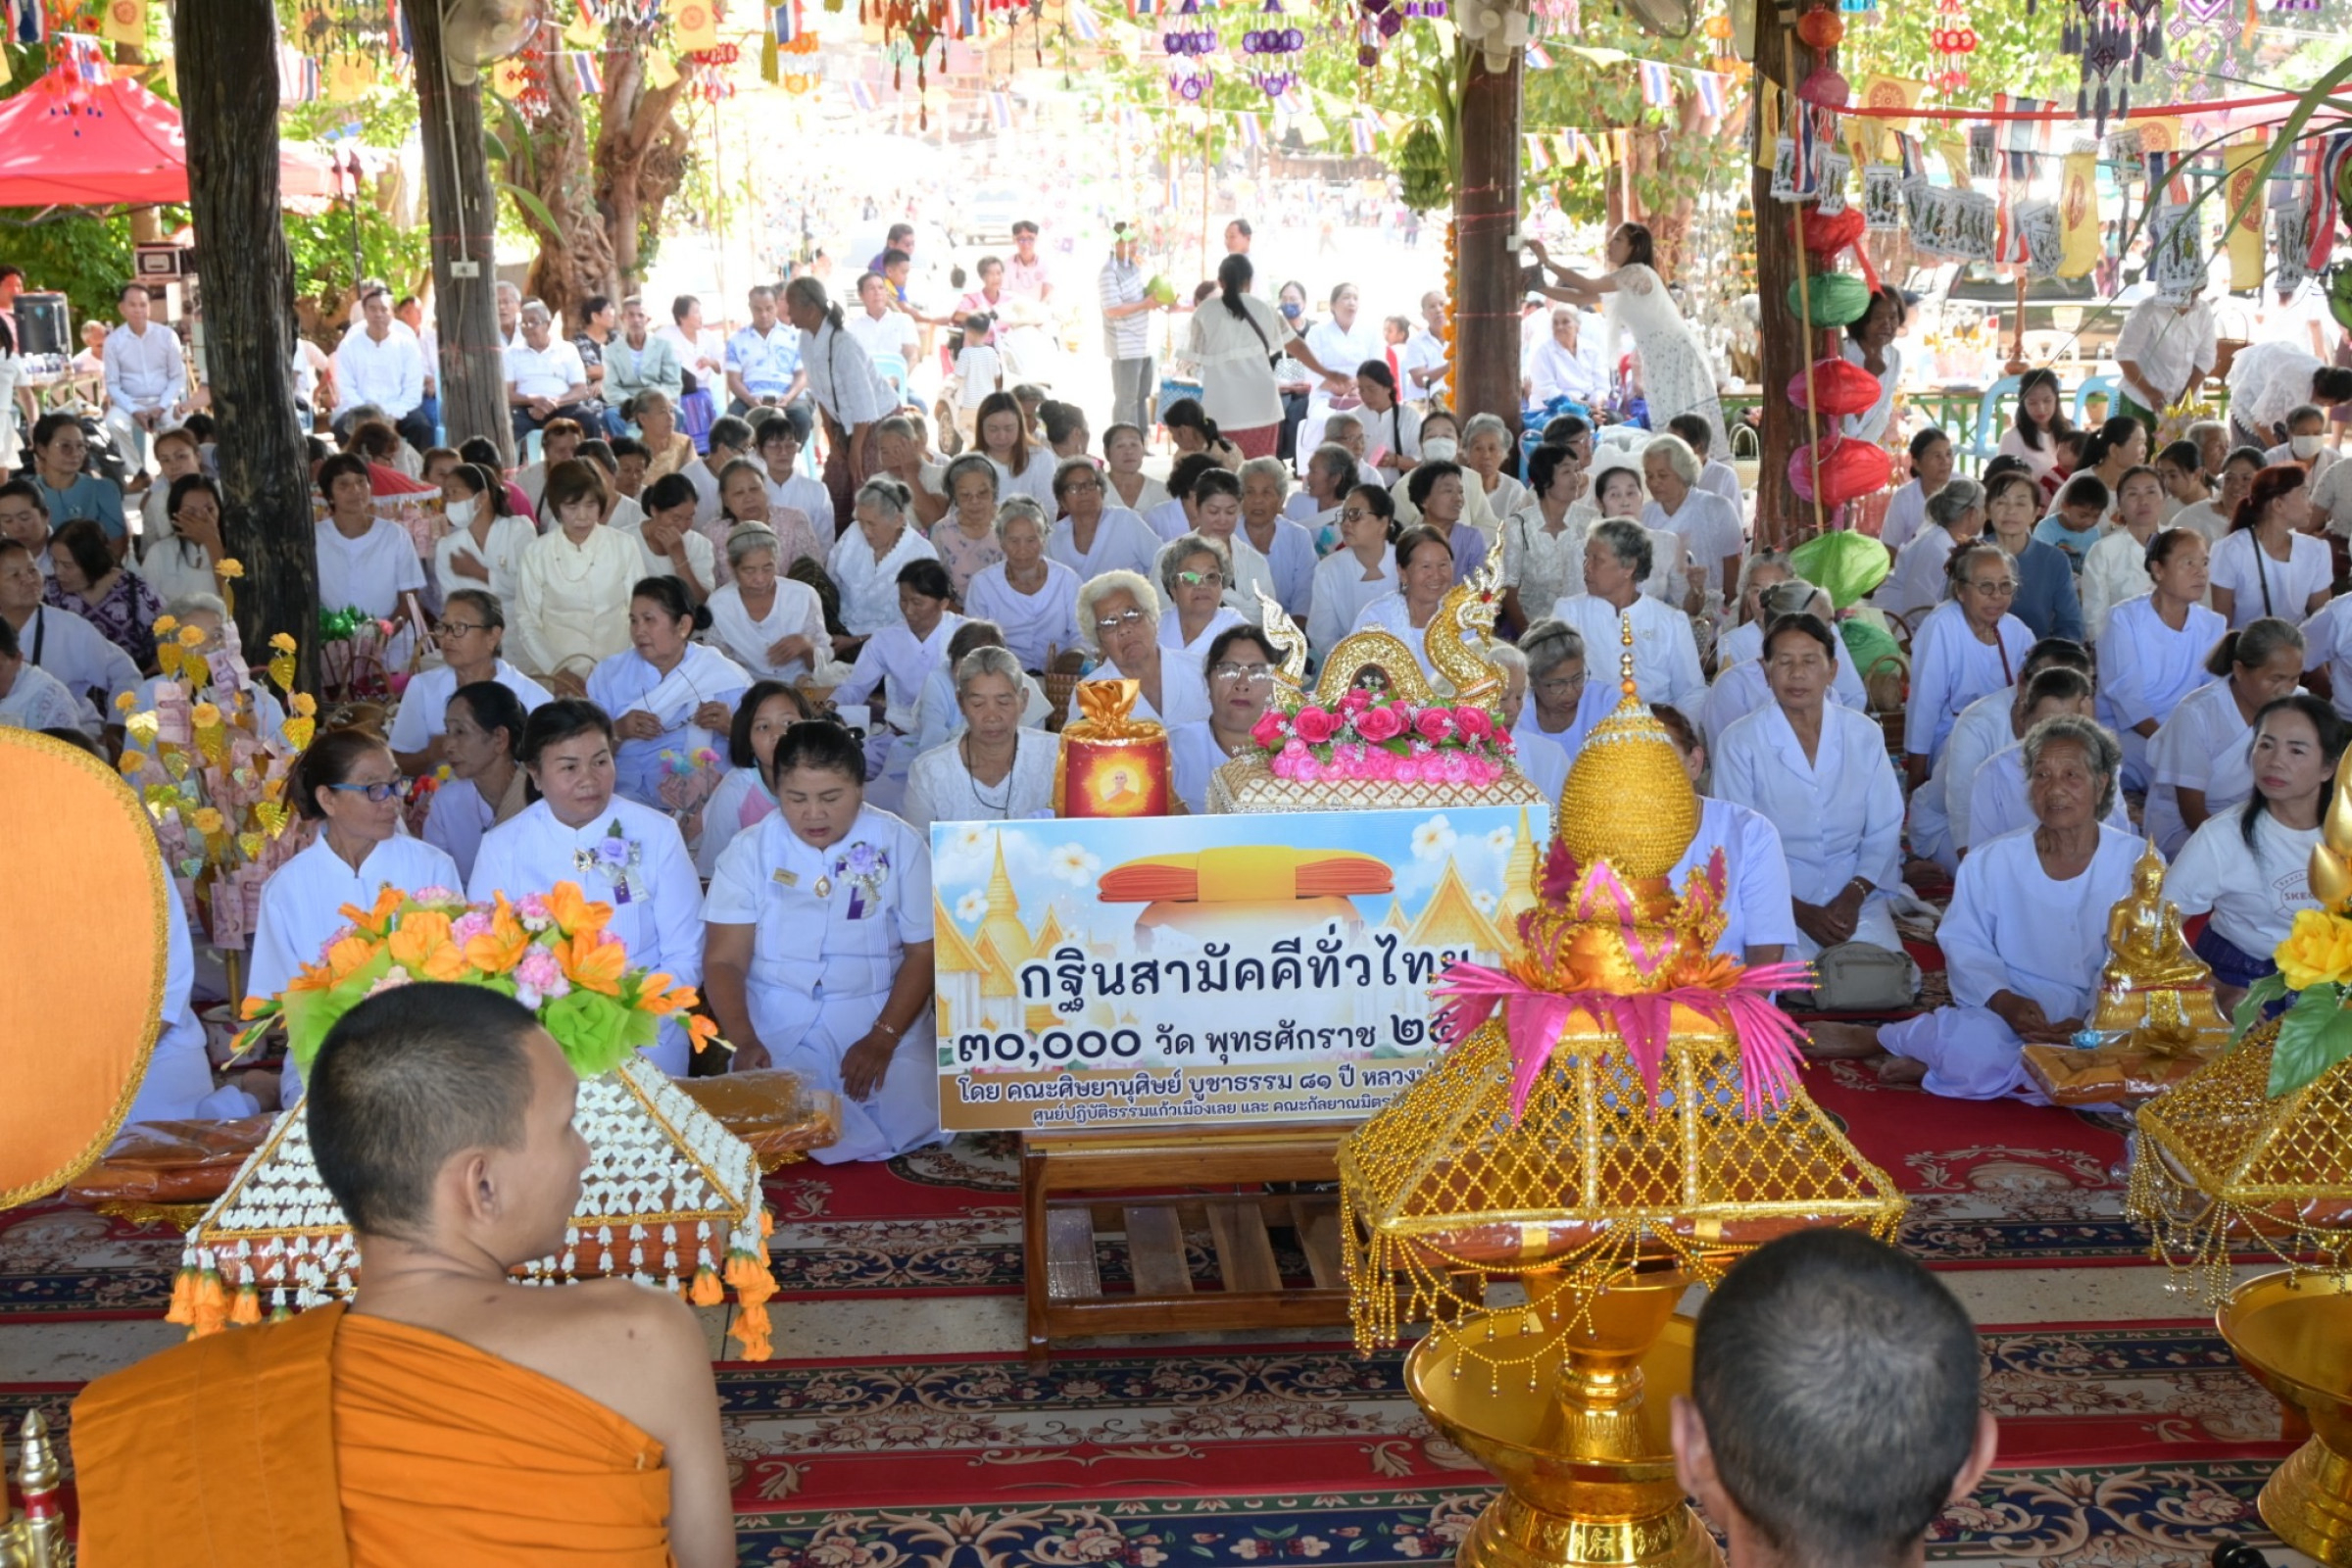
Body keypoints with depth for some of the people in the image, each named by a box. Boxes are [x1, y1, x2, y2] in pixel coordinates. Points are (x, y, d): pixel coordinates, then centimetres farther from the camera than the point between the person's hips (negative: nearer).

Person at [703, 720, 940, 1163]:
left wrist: (883, 1037, -14)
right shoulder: (750, 850, 0)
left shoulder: (899, 844, -1)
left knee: (913, 1122, -22)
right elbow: (724, 961, -3)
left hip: (883, 1016, 1)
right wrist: (744, 1041, -21)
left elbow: (923, 952, -1)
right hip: (778, 1028, 0)